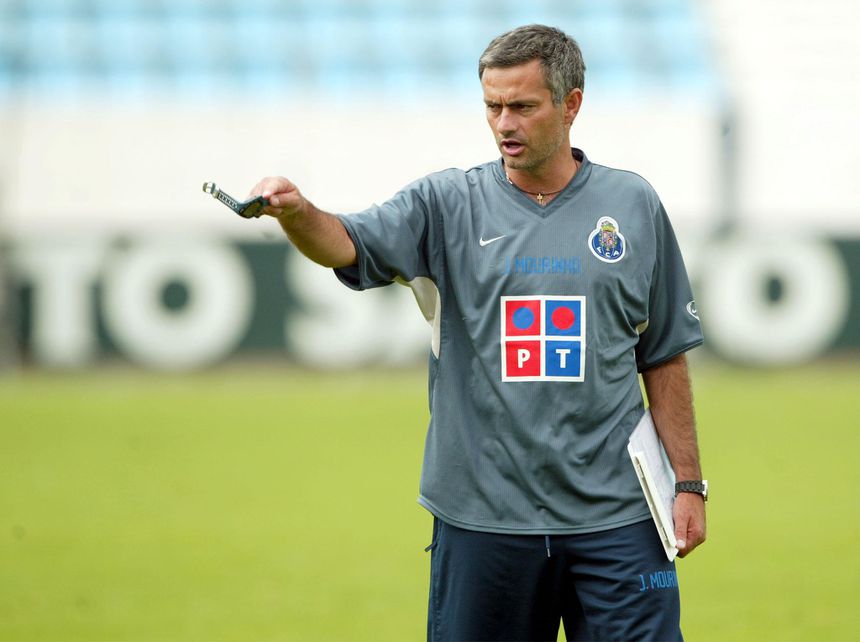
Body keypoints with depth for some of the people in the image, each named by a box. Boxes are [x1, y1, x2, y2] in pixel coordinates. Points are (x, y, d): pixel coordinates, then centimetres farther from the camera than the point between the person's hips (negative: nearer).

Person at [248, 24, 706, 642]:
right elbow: (347, 243, -13)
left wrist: (689, 484, 6)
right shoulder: (448, 203, 3)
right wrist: (296, 212, -36)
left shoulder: (632, 204, 6)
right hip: (481, 516, 0)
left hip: (614, 519, 0)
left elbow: (664, 358, 10)